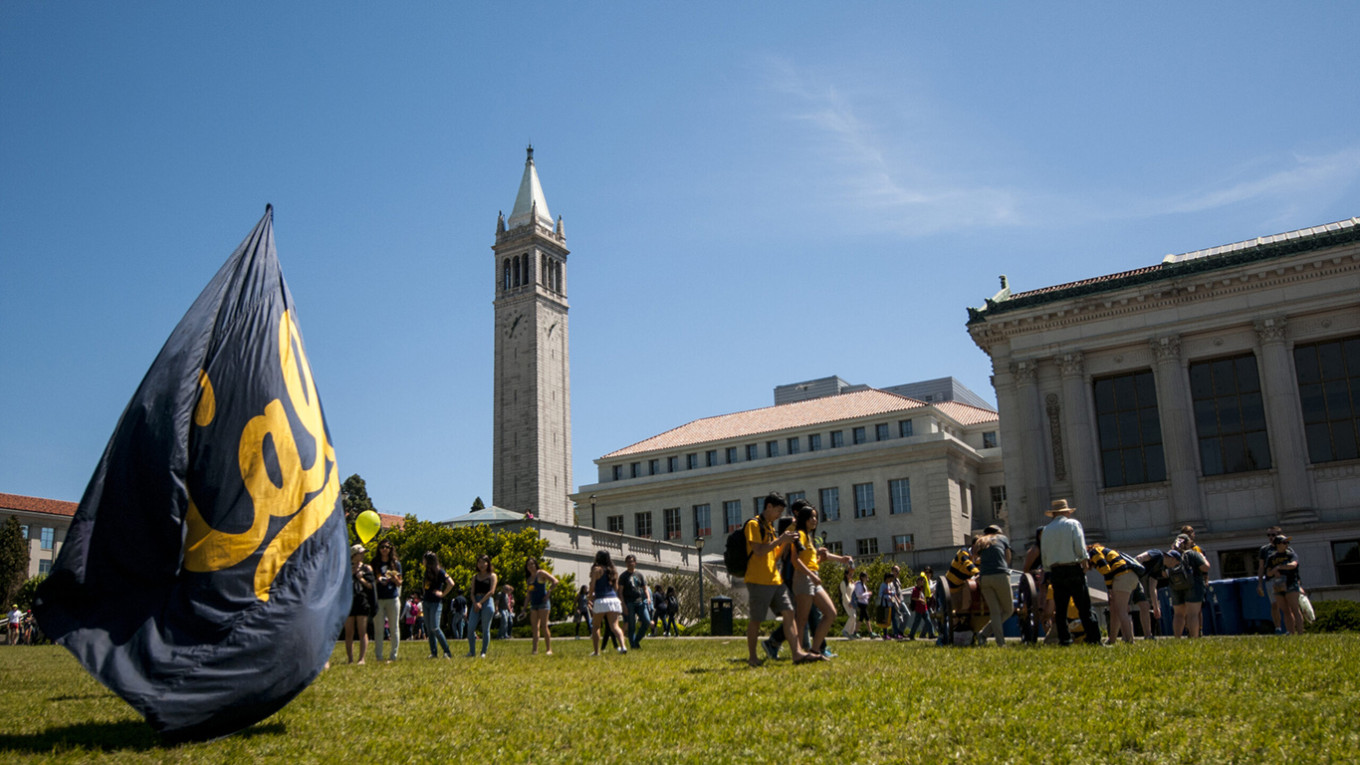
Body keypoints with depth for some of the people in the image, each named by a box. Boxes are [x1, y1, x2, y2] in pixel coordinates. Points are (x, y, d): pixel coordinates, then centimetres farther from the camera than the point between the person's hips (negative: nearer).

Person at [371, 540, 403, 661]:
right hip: (378, 599, 0)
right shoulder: (375, 563, 8)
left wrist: (393, 577, -13)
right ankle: (379, 656, 5)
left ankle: (394, 655, 7)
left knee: (394, 627, 2)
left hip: (392, 598, 0)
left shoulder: (396, 564, 8)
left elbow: (399, 583, 7)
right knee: (378, 628, 0)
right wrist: (377, 580, -11)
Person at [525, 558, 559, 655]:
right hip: (533, 604, 7)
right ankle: (535, 649, -2)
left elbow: (555, 581, -9)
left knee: (544, 626, -9)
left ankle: (549, 649, -6)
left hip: (543, 602, -7)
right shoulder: (528, 578, 17)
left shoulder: (541, 573, -3)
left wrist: (548, 592, -13)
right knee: (534, 627, 0)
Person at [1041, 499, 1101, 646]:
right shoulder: (1073, 524, 2)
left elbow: (1044, 554, 11)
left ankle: (1064, 639, 2)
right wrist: (1085, 560, 2)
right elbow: (1080, 547, -9)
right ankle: (1094, 638, -4)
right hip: (1074, 569, -3)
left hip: (1056, 571, 3)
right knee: (1084, 608, -2)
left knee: (1060, 609, 6)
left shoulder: (1046, 529, 12)